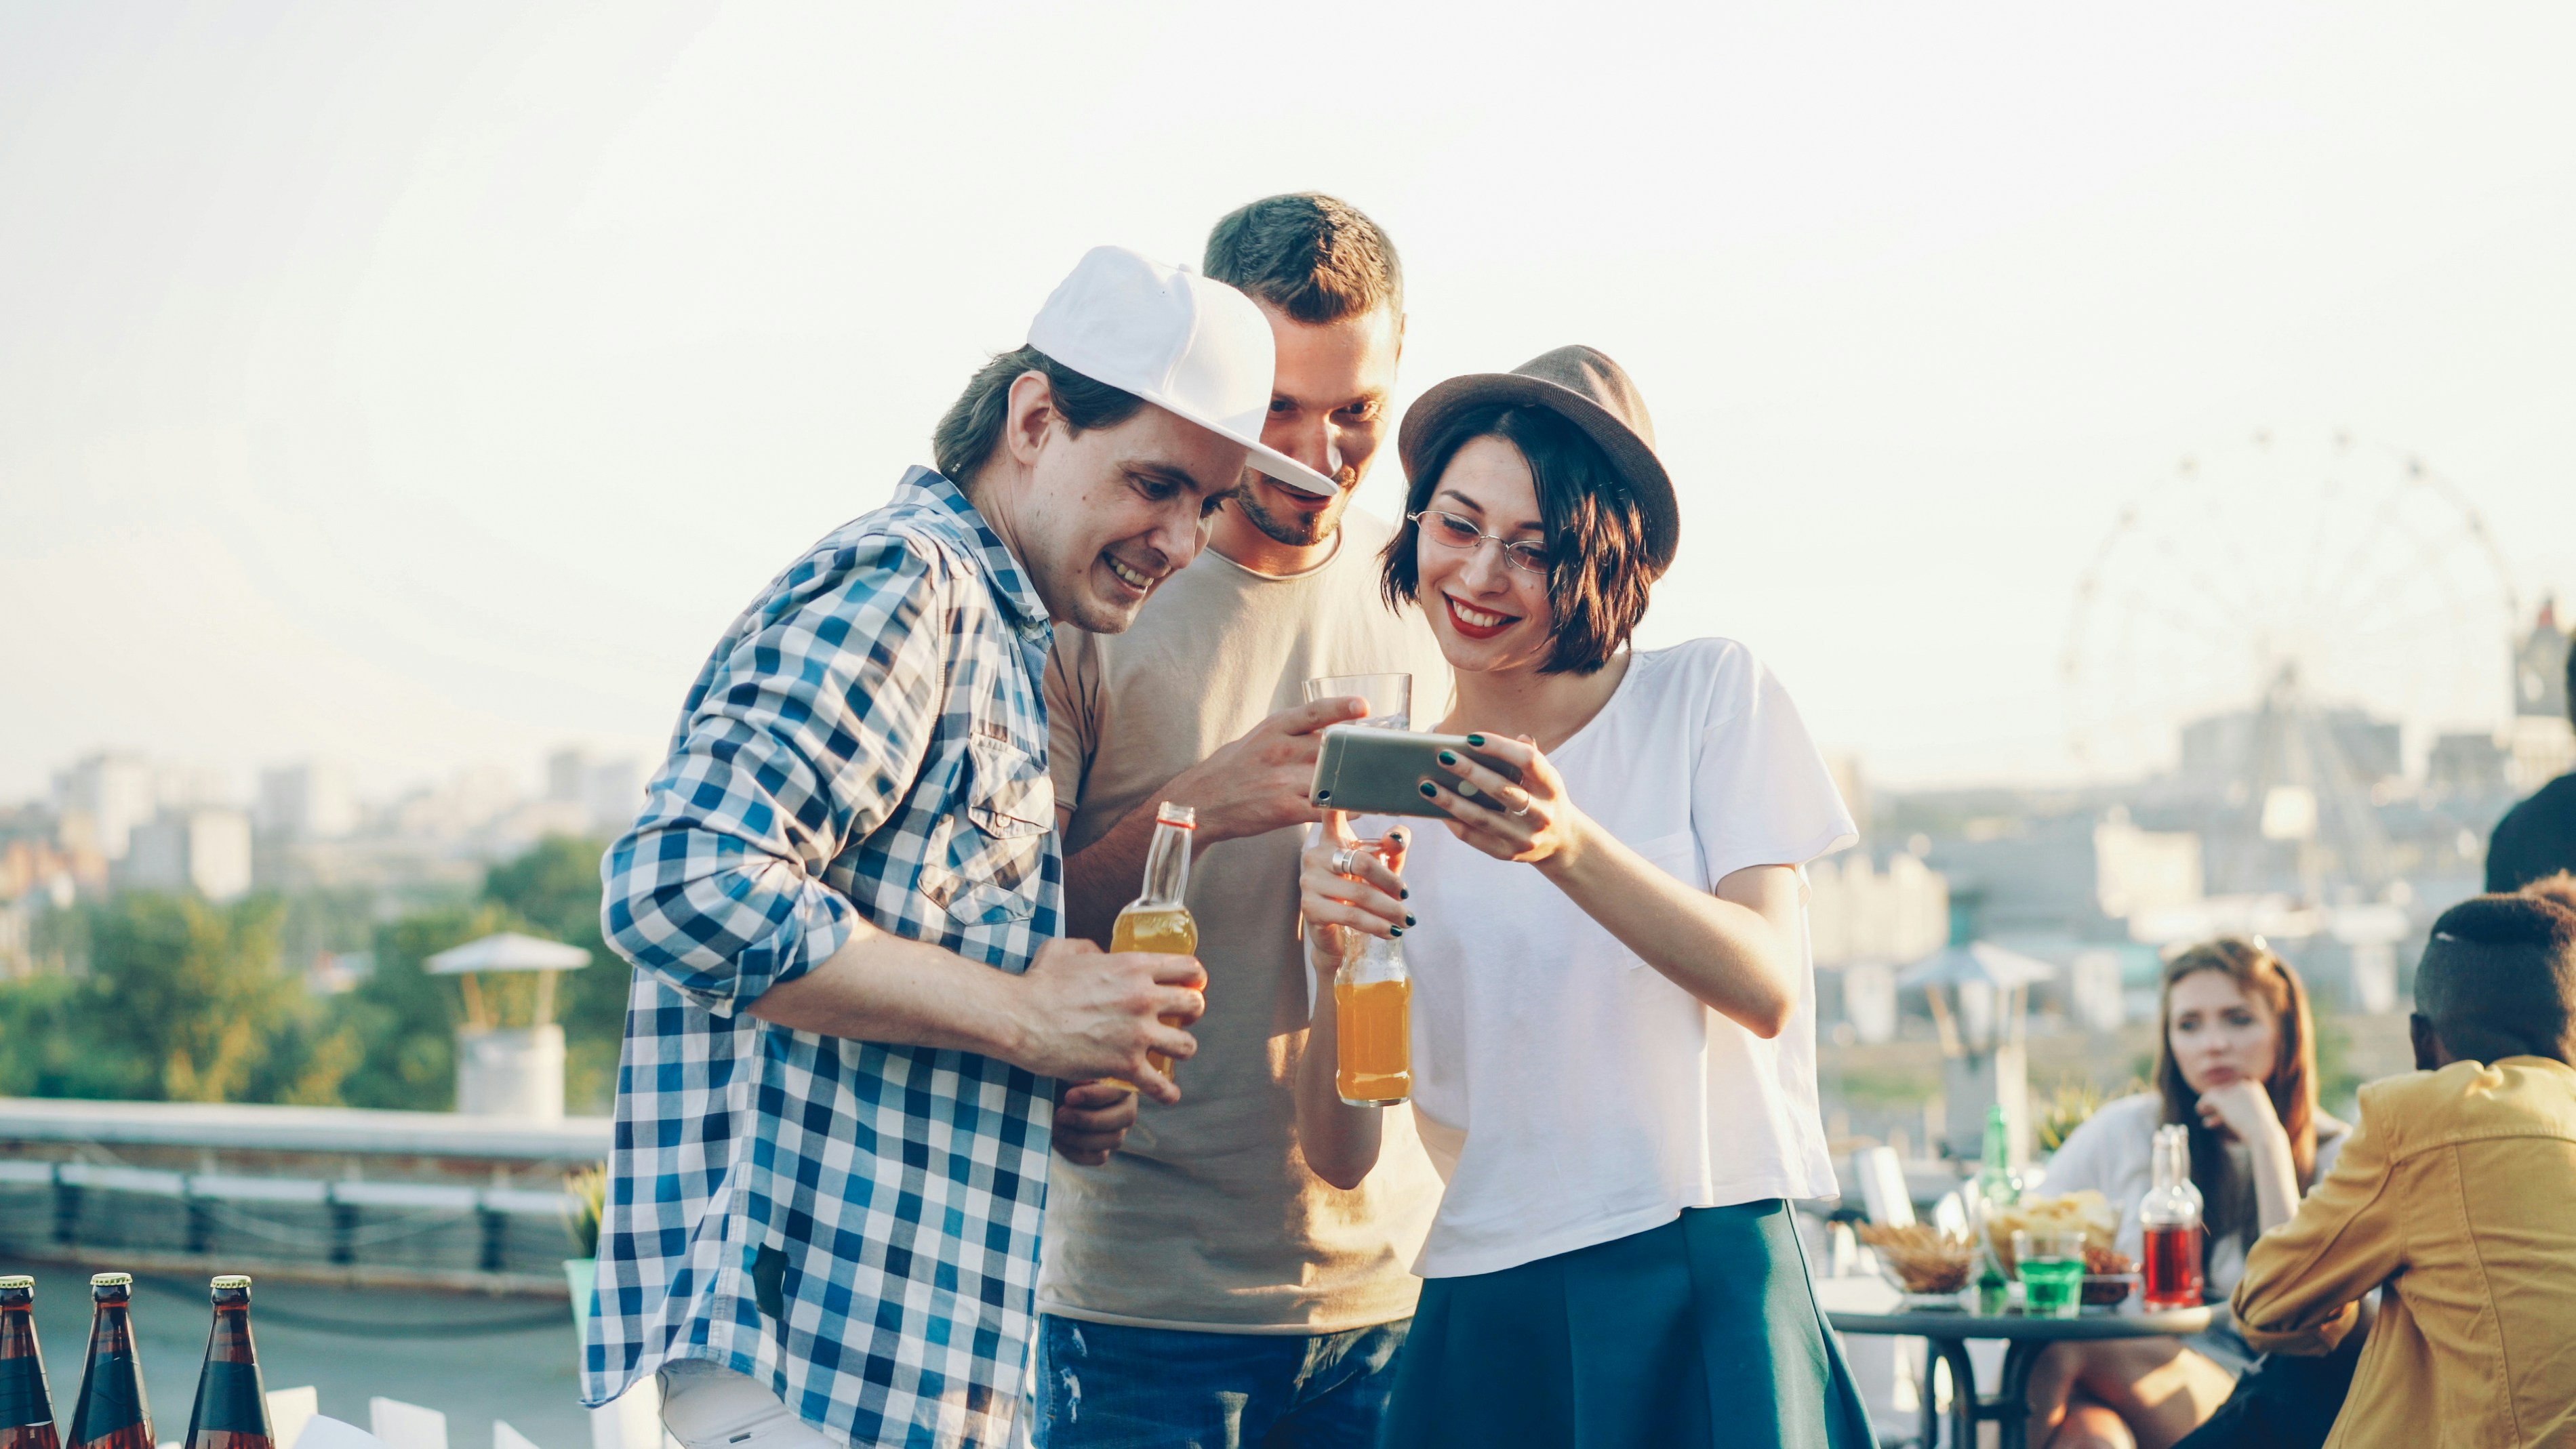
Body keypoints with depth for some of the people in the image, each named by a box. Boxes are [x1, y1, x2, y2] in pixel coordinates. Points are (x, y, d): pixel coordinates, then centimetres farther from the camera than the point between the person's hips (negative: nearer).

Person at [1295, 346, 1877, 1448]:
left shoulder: (1709, 696, 3)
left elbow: (1768, 989, -10)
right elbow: (1342, 1157, 3)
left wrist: (1569, 849, -24)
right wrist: (1336, 963, -16)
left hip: (1708, 1304, -2)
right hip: (1484, 1327, 2)